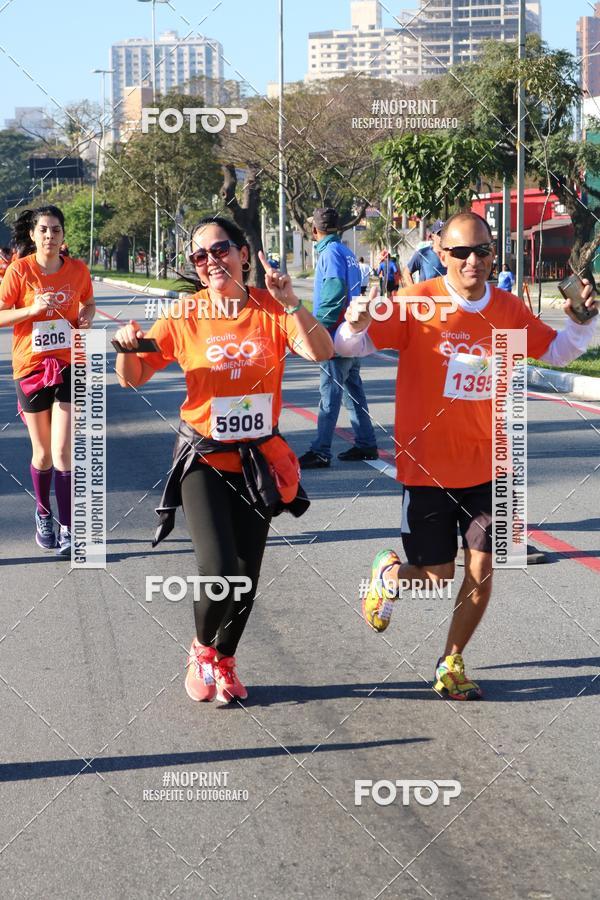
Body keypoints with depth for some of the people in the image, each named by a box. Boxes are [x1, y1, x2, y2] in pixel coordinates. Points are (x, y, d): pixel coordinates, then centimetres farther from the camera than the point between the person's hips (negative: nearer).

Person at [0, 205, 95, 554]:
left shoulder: (78, 269, -1)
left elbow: (88, 303, 18)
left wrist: (87, 316, -4)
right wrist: (32, 310, -20)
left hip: (69, 366, 0)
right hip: (31, 367, 0)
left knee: (63, 451, -10)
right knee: (43, 453, 10)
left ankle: (69, 529, -4)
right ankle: (44, 515, 34)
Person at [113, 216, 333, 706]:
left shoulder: (272, 310, -5)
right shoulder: (185, 317, -5)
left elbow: (321, 352, -19)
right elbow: (132, 378, -1)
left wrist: (291, 302, -30)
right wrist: (128, 347, -22)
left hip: (257, 459, 2)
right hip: (204, 459, -2)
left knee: (245, 579, 8)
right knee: (219, 571, -16)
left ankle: (224, 662, 35)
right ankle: (202, 650, 15)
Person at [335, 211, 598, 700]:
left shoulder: (508, 309, 0)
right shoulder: (418, 303, -12)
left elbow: (556, 351, 13)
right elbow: (353, 345, -13)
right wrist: (356, 325, -35)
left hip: (486, 465, 3)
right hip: (427, 464, -3)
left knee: (482, 569, 0)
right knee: (437, 577, 4)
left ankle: (451, 664, 21)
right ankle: (388, 574, 39)